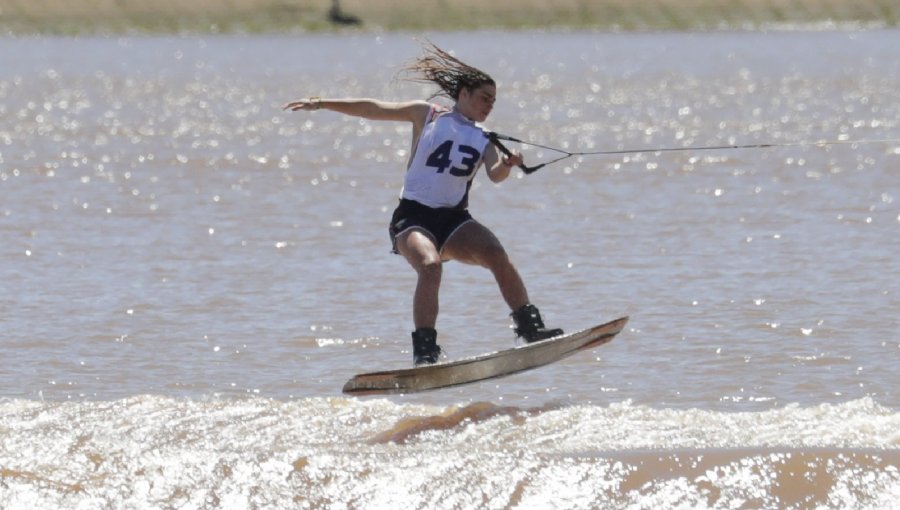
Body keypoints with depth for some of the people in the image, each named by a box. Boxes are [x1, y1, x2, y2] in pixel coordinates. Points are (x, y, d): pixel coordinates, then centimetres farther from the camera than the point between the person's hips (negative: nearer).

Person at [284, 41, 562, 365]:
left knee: (497, 255, -22)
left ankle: (530, 328, -17)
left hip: (454, 220, 3)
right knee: (430, 266, -31)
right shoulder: (427, 116, 7)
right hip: (413, 217, -3)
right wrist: (320, 104, 3)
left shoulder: (483, 139, 13)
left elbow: (495, 174, -6)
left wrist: (507, 165, -30)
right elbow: (373, 110, 7)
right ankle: (424, 351, -32)